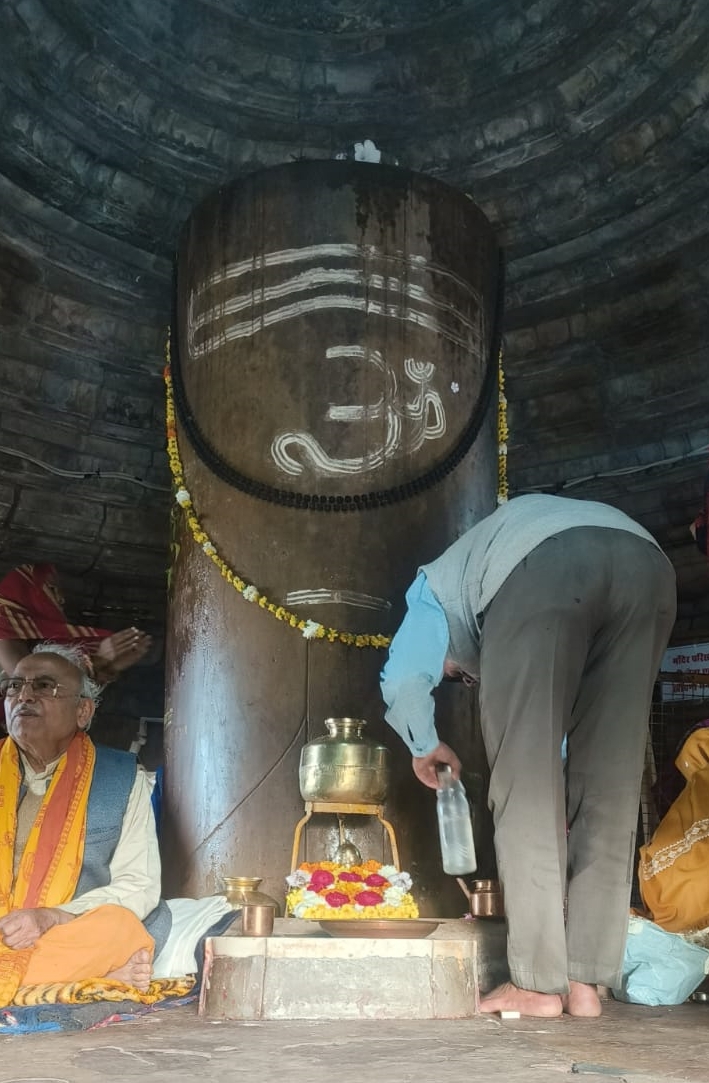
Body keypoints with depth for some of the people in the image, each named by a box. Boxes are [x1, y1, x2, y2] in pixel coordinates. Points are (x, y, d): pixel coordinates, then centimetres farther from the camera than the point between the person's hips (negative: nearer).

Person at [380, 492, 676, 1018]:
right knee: (610, 788, 9)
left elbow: (405, 678, 17)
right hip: (647, 563, 6)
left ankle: (539, 982, 3)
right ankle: (585, 981, 10)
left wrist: (426, 746, 33)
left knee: (527, 786, 2)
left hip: (543, 562, -5)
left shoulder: (440, 583, 34)